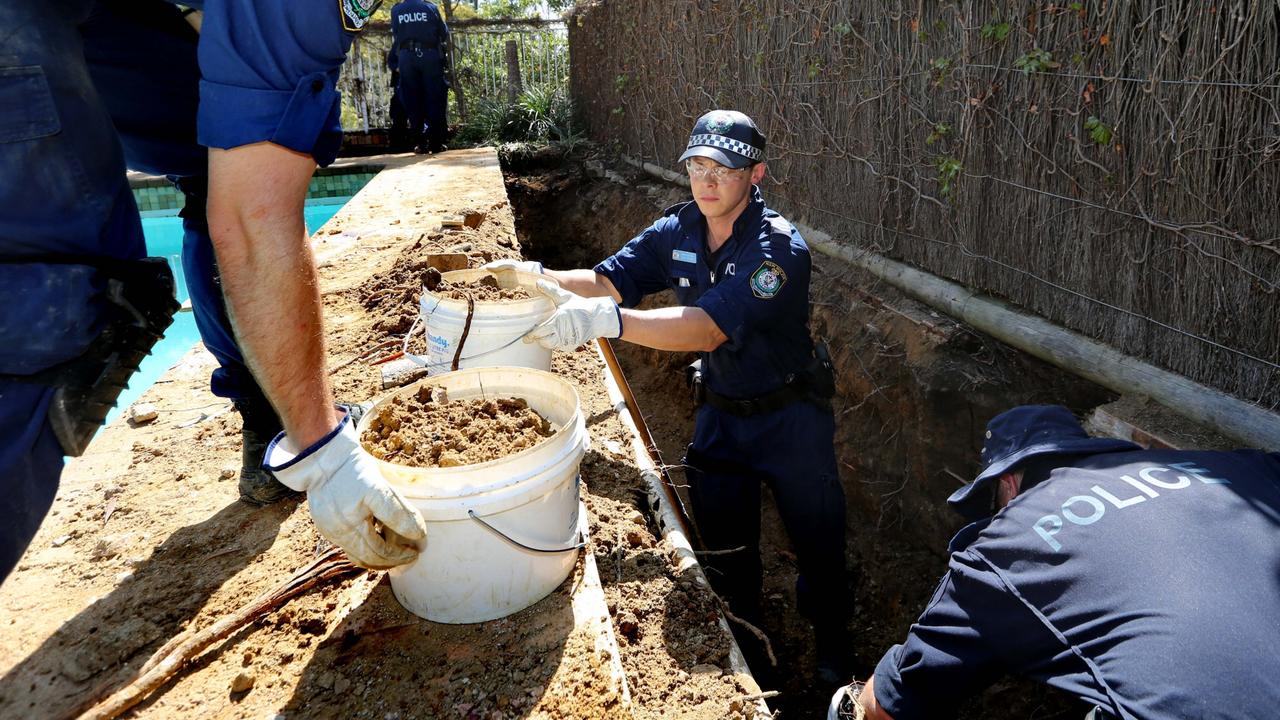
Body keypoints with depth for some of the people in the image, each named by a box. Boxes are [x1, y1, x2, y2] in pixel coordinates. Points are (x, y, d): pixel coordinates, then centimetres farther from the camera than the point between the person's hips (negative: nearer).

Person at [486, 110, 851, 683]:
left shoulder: (778, 248, -27)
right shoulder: (678, 231, -6)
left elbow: (708, 329, -39)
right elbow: (606, 281, -7)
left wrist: (603, 320, -50)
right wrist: (535, 275, -26)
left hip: (790, 418, -4)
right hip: (720, 414, 5)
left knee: (819, 548, 11)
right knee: (726, 550, 15)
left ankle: (833, 659, 38)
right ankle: (742, 655, 40)